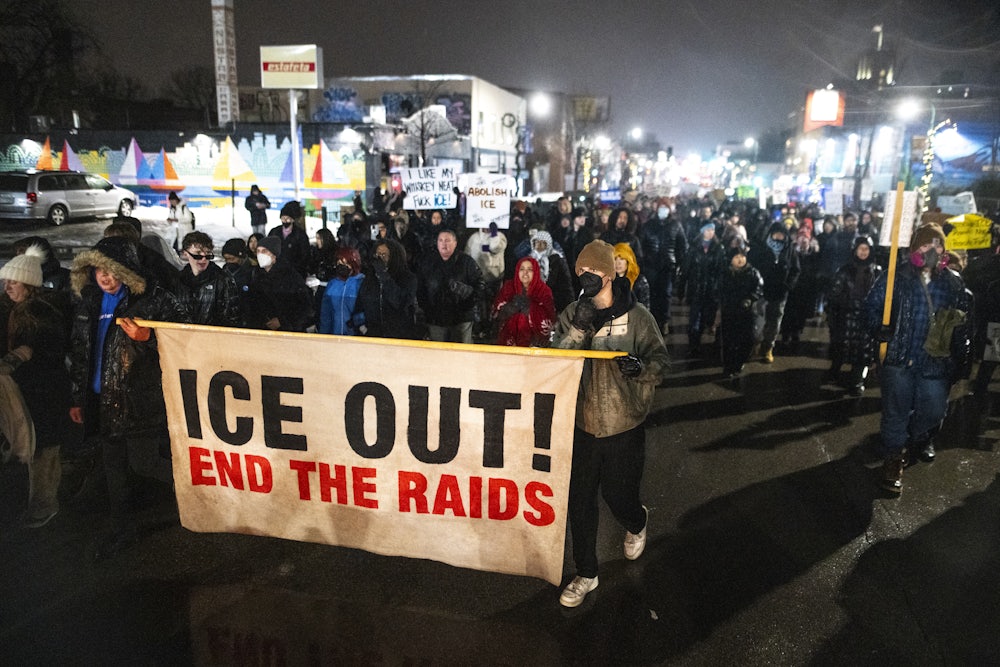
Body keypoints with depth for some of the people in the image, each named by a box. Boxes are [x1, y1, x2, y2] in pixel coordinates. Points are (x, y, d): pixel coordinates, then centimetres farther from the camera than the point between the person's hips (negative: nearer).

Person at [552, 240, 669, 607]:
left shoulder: (636, 316, -9)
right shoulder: (572, 314, -2)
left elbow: (660, 357, -5)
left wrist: (643, 367, -28)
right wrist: (578, 330, -27)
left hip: (624, 425, -2)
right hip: (582, 423, 3)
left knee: (618, 494, 11)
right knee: (580, 501, 9)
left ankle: (637, 523, 50)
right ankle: (586, 574, 29)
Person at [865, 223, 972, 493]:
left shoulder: (952, 281, 5)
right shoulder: (897, 276, -5)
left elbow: (963, 317, 15)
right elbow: (871, 303, 2)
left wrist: (961, 355, 8)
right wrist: (879, 329, -13)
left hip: (935, 360, 3)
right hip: (899, 357, -3)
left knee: (933, 410, 11)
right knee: (896, 411, 3)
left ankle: (920, 440, 43)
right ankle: (893, 458, 18)